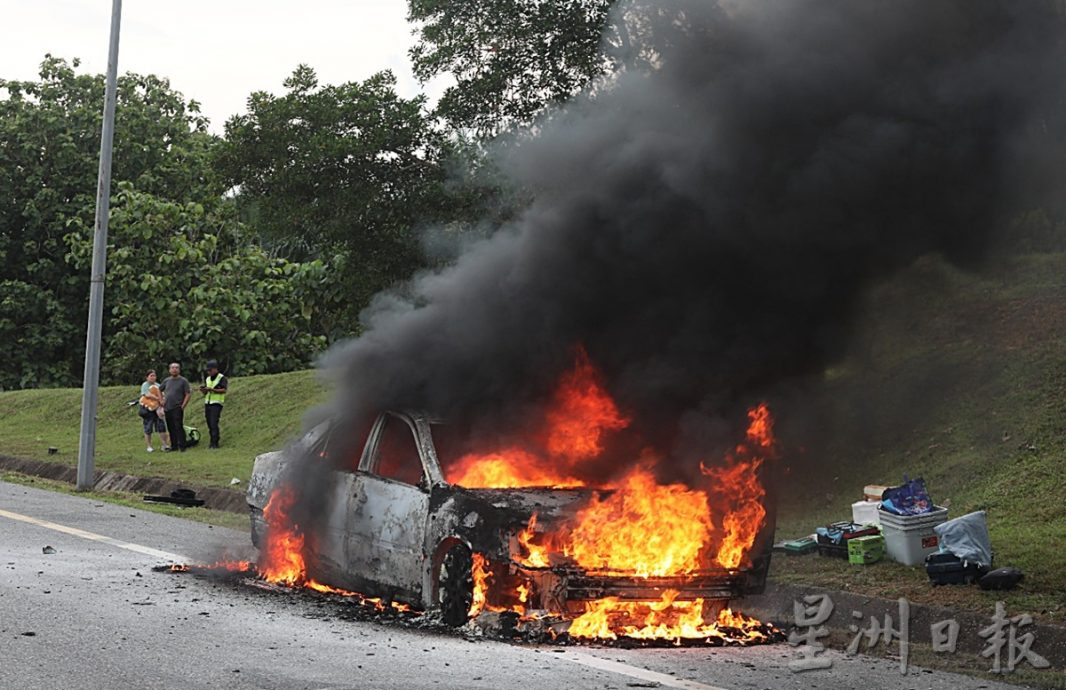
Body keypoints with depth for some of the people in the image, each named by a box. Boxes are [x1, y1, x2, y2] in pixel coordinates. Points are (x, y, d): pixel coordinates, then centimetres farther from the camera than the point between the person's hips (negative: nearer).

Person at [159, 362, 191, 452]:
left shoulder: (183, 381, -1)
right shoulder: (167, 380, 13)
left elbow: (187, 394, -5)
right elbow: (159, 390, 27)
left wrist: (182, 406, -12)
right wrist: (161, 401, 15)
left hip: (177, 409, -5)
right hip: (167, 408, 5)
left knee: (179, 427, -10)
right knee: (171, 428, 8)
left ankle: (181, 447, -8)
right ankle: (173, 446, 15)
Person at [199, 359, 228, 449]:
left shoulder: (222, 378, -3)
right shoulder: (207, 379, 17)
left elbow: (224, 390, -13)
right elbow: (205, 393, 19)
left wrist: (212, 389, -22)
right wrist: (203, 390, -4)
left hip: (216, 404, -7)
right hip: (207, 403, 7)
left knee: (214, 424, -14)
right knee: (209, 424, 4)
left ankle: (215, 443, -13)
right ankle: (212, 442, 9)